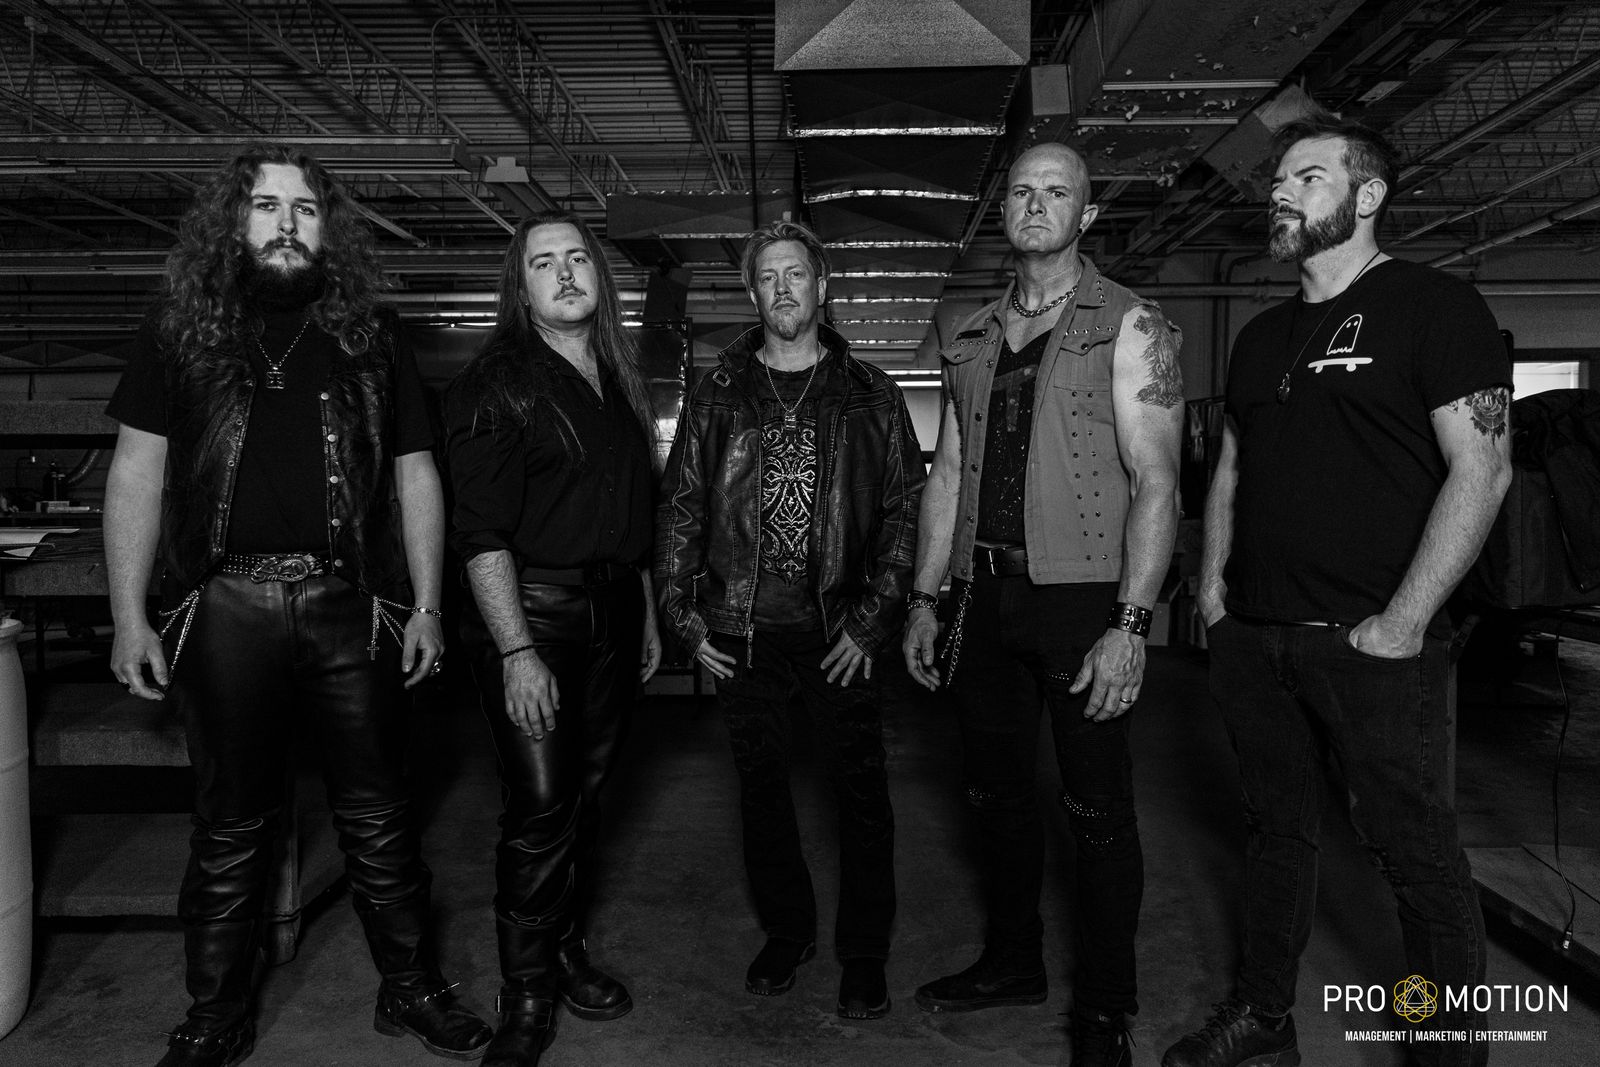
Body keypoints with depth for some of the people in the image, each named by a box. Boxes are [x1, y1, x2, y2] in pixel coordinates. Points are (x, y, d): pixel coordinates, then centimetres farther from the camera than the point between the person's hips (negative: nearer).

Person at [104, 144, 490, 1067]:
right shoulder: (181, 330, 7)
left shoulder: (372, 337, 9)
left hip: (350, 607, 1)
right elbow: (137, 471, 5)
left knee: (379, 818, 9)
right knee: (231, 826, 10)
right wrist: (129, 618, -2)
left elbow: (416, 474, 9)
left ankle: (411, 989, 25)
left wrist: (427, 606, 3)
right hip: (227, 604, 0)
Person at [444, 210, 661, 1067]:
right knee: (539, 810, -4)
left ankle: (566, 949, 30)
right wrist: (517, 651, -20)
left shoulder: (618, 381, 14)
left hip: (613, 610, 6)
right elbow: (481, 531, -14)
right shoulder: (496, 384, -7)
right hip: (532, 610, -6)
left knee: (586, 796, 12)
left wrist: (648, 614, 17)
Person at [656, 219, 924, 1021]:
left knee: (861, 791, 4)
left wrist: (872, 618, -7)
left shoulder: (868, 394, 4)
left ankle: (863, 954, 21)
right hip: (742, 629, 2)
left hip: (839, 629, -1)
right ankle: (785, 932, 31)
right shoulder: (717, 394, 7)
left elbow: (905, 508, 1)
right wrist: (681, 612, 0)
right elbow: (679, 504, 8)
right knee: (761, 788, 12)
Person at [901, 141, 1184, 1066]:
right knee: (998, 793, 16)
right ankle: (1014, 962, 35)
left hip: (1083, 597, -5)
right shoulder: (972, 340, 13)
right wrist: (926, 598, 10)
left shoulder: (1131, 326, -4)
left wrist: (1130, 625, -18)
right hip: (987, 597, 6)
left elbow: (1156, 484, -11)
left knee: (1098, 810, 4)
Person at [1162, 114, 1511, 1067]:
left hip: (1371, 643, -6)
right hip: (1254, 636, 6)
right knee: (1277, 831, 16)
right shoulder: (1263, 336, 16)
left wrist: (1404, 621, -16)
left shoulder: (1434, 307, -4)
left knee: (1419, 857, 4)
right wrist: (1214, 581, 9)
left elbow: (1482, 470, -11)